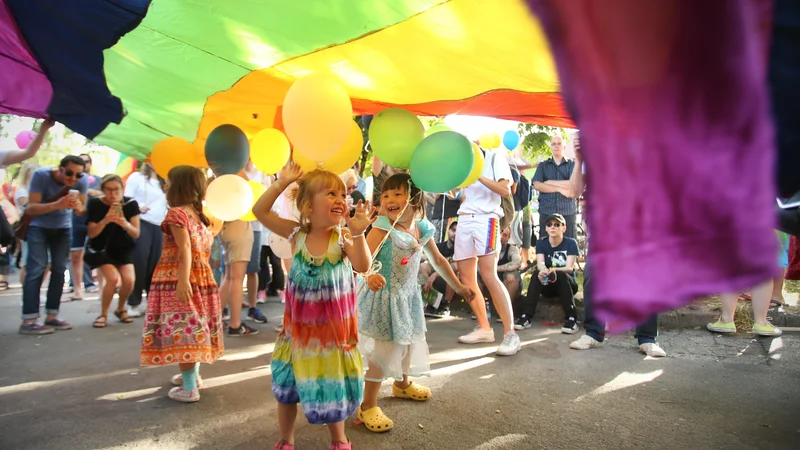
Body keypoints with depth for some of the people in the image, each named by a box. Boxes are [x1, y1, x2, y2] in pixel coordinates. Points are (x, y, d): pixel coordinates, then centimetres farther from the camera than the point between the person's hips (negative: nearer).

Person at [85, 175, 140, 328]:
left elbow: (136, 234, -13)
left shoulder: (131, 204, -13)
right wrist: (105, 220, -34)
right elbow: (91, 234, -17)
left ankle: (120, 309, 14)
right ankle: (103, 314, 1)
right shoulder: (95, 204, -16)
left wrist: (125, 224, -34)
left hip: (123, 248, 2)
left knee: (129, 280, -17)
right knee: (113, 278, -23)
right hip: (102, 248, -2)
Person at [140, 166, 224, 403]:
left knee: (180, 329, -6)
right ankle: (193, 375, 34)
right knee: (194, 326, 19)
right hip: (201, 276, 9)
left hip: (176, 279, -8)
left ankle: (189, 388, -4)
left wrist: (183, 279, -28)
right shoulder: (199, 215, 13)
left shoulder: (176, 213, -10)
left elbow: (185, 247, -21)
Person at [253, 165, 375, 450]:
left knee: (332, 390, 13)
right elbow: (260, 211, -7)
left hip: (333, 331, -2)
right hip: (299, 329, 2)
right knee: (287, 390, 14)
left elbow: (363, 267, -28)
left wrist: (358, 234, -41)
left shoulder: (343, 237, -15)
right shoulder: (297, 234, -8)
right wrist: (282, 183, -14)